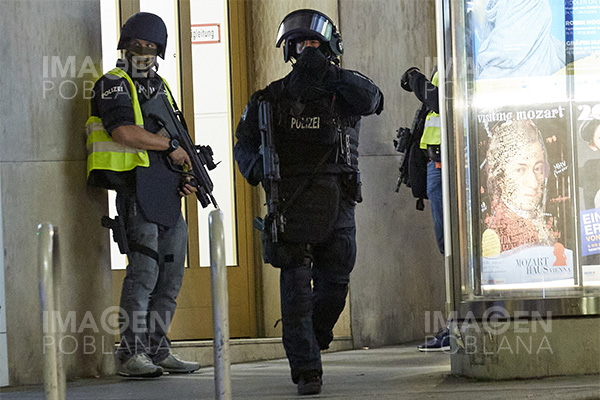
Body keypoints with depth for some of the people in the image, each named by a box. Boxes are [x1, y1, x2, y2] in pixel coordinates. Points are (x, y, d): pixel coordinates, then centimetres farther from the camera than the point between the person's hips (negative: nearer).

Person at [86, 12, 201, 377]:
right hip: (136, 192, -8)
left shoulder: (160, 88, 21)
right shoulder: (114, 85, -4)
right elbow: (124, 132, -19)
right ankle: (132, 354, -9)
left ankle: (157, 350, 15)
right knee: (143, 272, -13)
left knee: (171, 277, 8)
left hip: (168, 197, 8)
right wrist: (171, 146, -11)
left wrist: (185, 177, 9)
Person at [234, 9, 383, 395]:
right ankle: (306, 370, -6)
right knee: (297, 289, -7)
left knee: (334, 287, 8)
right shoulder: (274, 97, 9)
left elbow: (371, 99, -17)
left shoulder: (343, 91, 7)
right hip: (292, 203, -1)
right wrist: (255, 166, -9)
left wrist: (329, 72, -25)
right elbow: (244, 143, 13)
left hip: (337, 205, 1)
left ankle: (308, 346, 32)